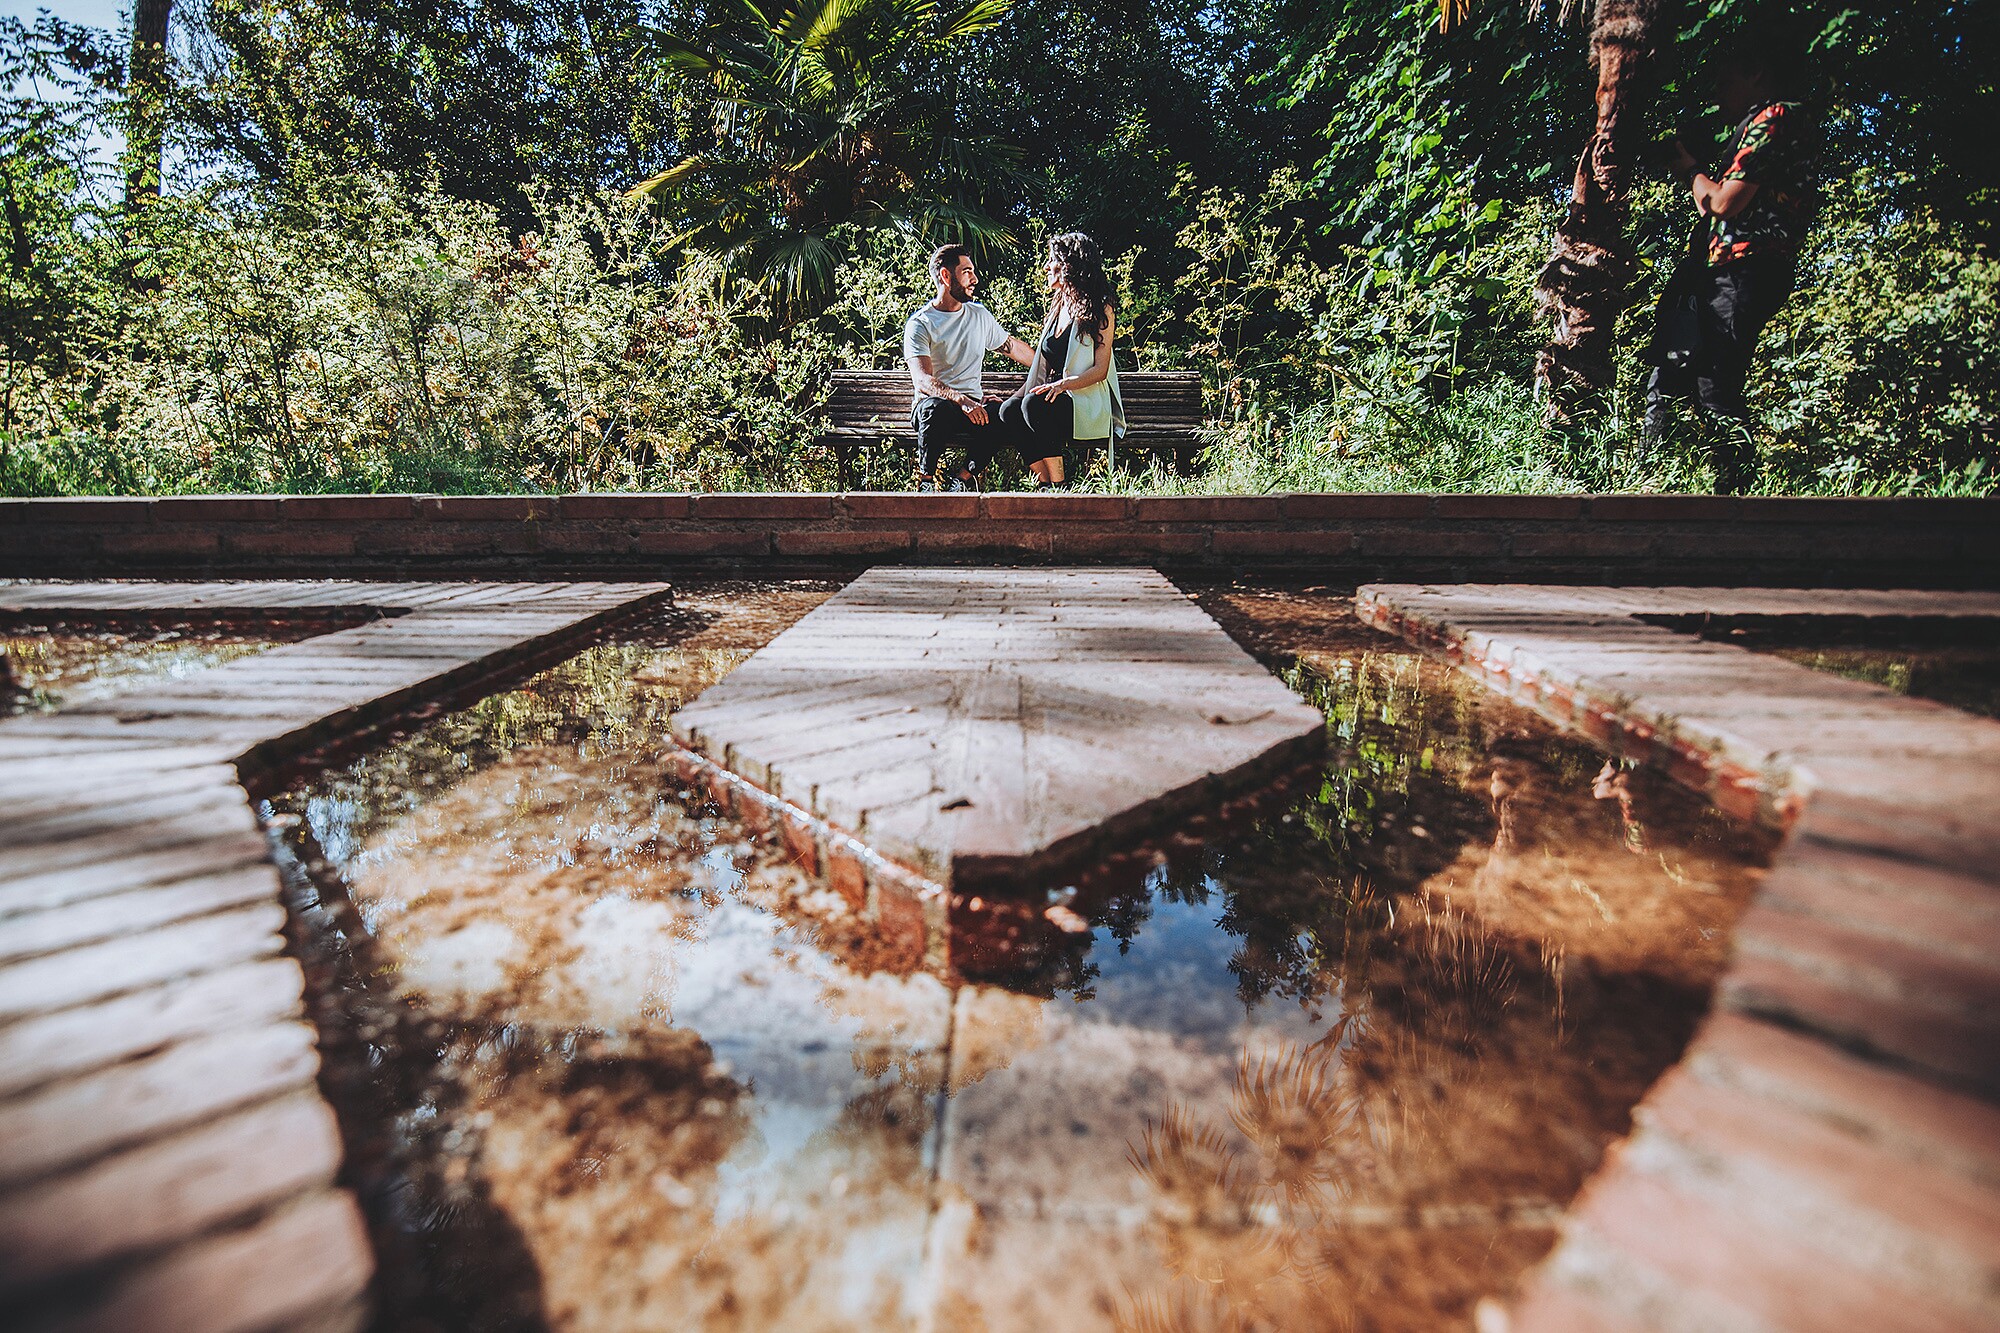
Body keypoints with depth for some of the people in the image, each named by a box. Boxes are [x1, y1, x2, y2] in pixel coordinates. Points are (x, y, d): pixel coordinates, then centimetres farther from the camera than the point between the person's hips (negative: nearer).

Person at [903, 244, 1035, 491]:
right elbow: (923, 381, -16)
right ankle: (926, 479, -19)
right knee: (938, 407, -41)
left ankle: (964, 477, -13)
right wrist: (962, 400, -32)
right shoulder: (919, 324, -2)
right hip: (930, 407, -3)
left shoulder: (980, 315, 16)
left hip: (973, 406, 4)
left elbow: (1011, 345, 33)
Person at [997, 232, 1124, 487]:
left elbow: (1100, 370, -9)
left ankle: (1059, 483, -27)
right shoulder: (1058, 306, 21)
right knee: (1009, 409, -24)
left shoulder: (1101, 310, -1)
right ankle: (1045, 483, -27)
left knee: (1035, 404, -35)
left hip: (1087, 403, -6)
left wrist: (1063, 384, -24)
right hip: (1053, 395, 7)